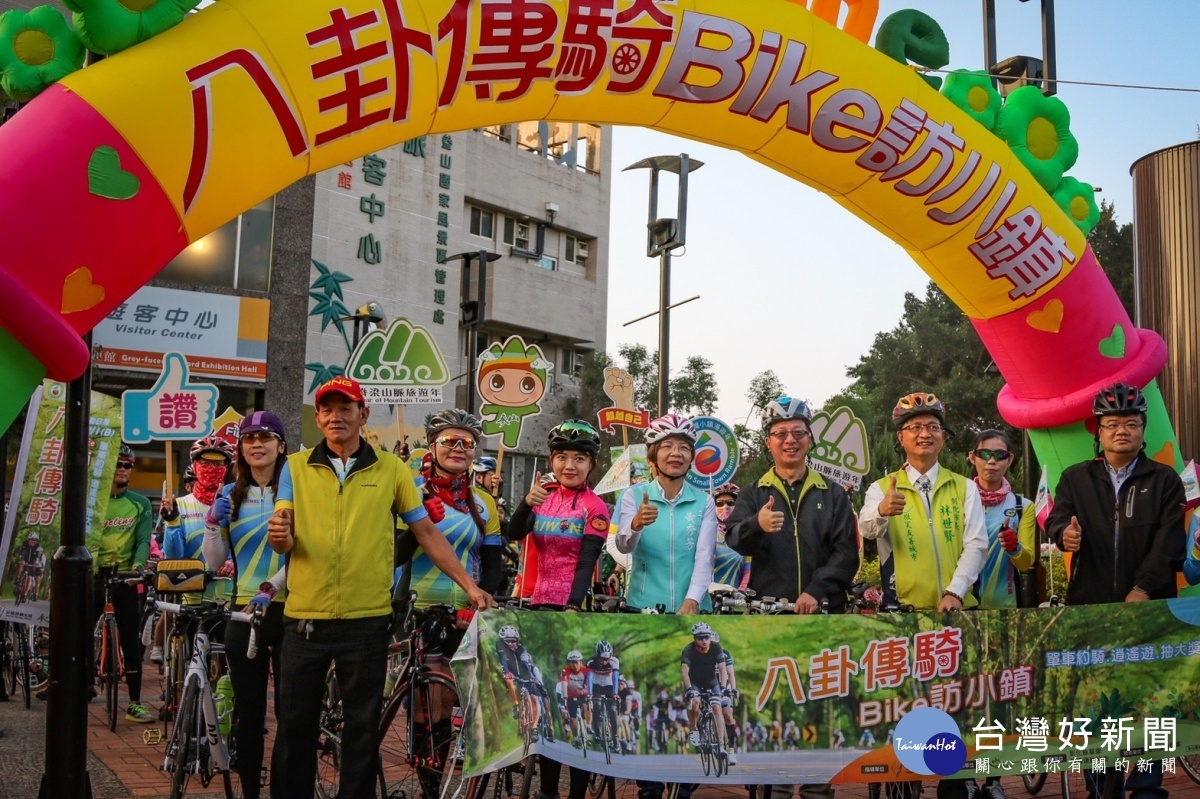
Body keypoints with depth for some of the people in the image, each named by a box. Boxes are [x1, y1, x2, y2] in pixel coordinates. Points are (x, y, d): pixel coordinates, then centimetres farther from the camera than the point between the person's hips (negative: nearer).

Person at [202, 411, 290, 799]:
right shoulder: (230, 496, 10)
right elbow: (215, 559, 10)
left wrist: (270, 588, -19)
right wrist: (214, 522, -6)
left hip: (287, 609, -3)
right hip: (243, 612, 3)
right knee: (248, 711, 8)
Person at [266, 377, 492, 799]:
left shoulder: (392, 469, 3)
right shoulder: (295, 467, 5)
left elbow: (427, 533, 5)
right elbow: (283, 545, -1)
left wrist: (470, 586, 0)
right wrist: (281, 536, -26)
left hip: (366, 620, -1)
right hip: (304, 617, 1)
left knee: (362, 726, 8)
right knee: (295, 723, 9)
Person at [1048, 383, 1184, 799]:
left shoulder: (1165, 480, 7)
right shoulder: (1075, 478, 11)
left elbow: (1168, 542, -3)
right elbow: (1056, 519, 0)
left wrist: (1143, 589, -15)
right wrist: (1065, 534, -25)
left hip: (1148, 605, -1)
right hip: (1090, 605, 1)